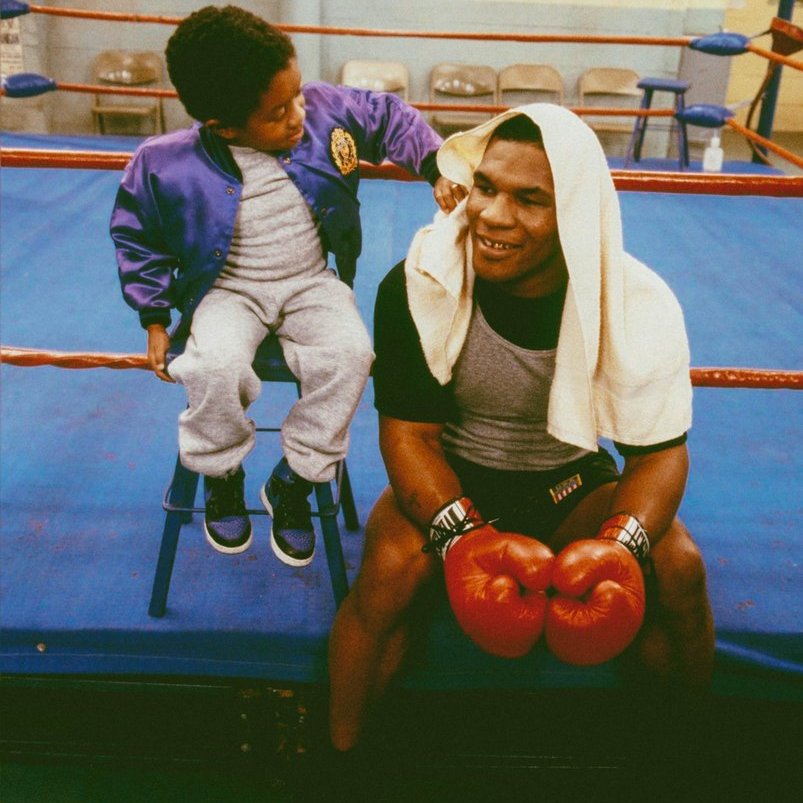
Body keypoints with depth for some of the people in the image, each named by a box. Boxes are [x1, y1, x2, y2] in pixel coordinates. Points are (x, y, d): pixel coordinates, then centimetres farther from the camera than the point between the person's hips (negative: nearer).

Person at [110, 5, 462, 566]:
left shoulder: (327, 111, -11)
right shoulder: (166, 166, -16)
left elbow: (390, 117, 5)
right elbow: (138, 239, 0)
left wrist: (436, 168, -8)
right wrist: (155, 320, -1)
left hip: (313, 283, 2)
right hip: (229, 291, -2)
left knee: (350, 353, -27)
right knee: (216, 363, -33)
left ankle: (293, 483, -3)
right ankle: (222, 474, 2)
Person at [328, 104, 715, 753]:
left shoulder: (640, 304, -18)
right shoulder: (418, 286, -21)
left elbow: (660, 451, -12)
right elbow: (409, 433, -16)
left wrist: (620, 545, -33)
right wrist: (462, 538, -35)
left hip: (574, 481, 2)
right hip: (452, 478, -1)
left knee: (676, 568, -21)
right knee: (390, 569, -30)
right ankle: (343, 748, -3)